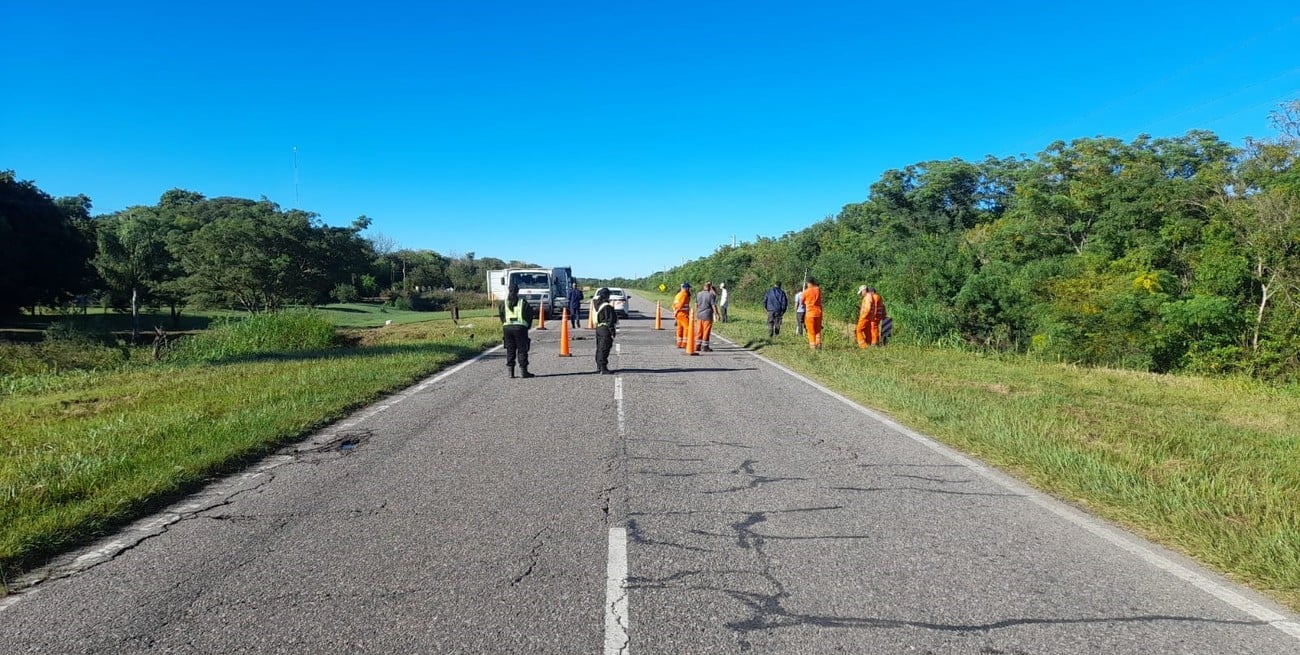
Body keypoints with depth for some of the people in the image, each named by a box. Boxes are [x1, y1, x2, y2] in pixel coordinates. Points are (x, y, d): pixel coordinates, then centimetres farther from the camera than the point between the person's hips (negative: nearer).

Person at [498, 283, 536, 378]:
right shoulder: (523, 302, 2)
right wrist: (527, 326, 14)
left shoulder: (504, 303, 8)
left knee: (510, 350, 9)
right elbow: (530, 315, 4)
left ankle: (510, 372, 7)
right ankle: (524, 372, 1)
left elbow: (501, 315, 10)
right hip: (520, 327, -3)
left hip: (507, 327, 3)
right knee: (522, 350, 2)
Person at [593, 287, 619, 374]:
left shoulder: (598, 305, 10)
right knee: (604, 349, -7)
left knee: (599, 348, 16)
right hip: (605, 329, -9)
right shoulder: (607, 307, -18)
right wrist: (612, 332, -16)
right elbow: (610, 320, -19)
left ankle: (599, 367, 25)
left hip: (598, 328, 9)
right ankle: (603, 369, -6)